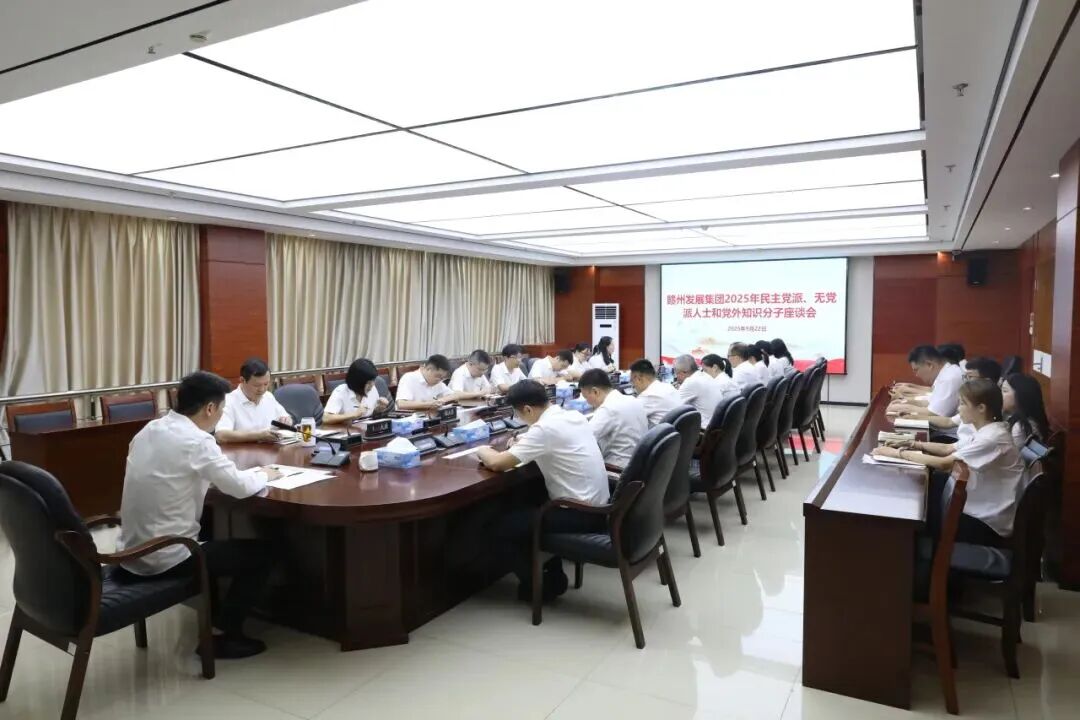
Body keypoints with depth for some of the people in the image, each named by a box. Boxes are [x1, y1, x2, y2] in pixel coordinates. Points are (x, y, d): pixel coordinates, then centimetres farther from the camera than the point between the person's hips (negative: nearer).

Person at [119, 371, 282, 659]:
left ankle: (214, 610, 38)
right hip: (166, 558, -9)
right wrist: (264, 475, 4)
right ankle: (225, 636, 11)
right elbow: (239, 487, -17)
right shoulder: (196, 440, -21)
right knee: (261, 553, 5)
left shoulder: (149, 430, 5)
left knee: (214, 534, 32)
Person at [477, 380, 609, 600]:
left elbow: (497, 463, -19)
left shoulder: (544, 428, -20)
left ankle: (543, 584, 15)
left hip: (580, 514, -9)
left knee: (503, 527, 2)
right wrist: (525, 443, 12)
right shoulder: (574, 416, 5)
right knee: (527, 501, 27)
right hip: (596, 506, 9)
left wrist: (483, 451, 3)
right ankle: (551, 570, 29)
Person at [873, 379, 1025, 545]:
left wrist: (898, 453, -25)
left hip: (987, 523, -8)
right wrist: (916, 445, -5)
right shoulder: (985, 431, 4)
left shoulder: (993, 438, -26)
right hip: (978, 510, 8)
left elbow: (944, 464, -30)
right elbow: (948, 449, 11)